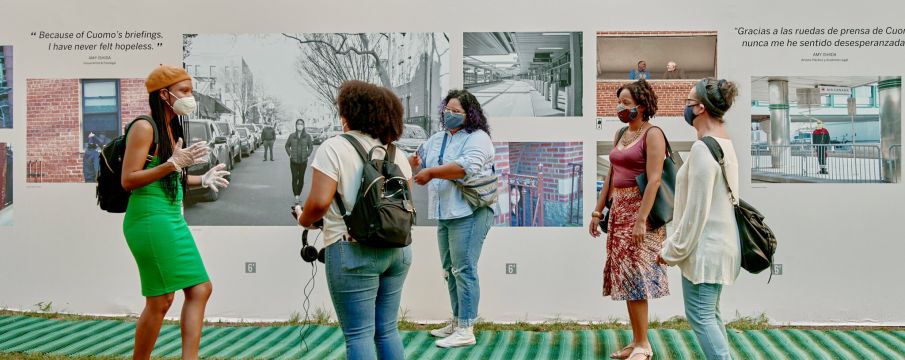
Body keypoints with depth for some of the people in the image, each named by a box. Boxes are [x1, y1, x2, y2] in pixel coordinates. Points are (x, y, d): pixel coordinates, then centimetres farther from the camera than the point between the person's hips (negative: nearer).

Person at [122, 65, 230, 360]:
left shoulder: (172, 128, 14)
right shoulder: (144, 127, -11)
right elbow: (129, 180, -16)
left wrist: (203, 180, 13)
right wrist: (174, 163, -21)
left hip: (173, 219, 9)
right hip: (150, 218, -9)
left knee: (200, 288, 6)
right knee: (161, 300, -4)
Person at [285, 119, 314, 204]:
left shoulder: (307, 136, 0)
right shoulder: (292, 136, 1)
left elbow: (311, 147, 10)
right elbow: (287, 146, 13)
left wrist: (307, 155, -1)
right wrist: (290, 154, 0)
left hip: (303, 161, 1)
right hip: (293, 161, -1)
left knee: (301, 179, 7)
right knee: (294, 178, -9)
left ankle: (298, 195, 21)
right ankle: (296, 197, -11)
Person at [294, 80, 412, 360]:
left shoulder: (334, 147, -7)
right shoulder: (396, 153, 9)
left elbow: (320, 201, -16)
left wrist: (303, 220, 3)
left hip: (353, 251, -6)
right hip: (397, 249, 6)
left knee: (359, 335, -1)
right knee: (387, 330, 14)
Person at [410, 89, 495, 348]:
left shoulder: (477, 138, -8)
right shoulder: (436, 139, 17)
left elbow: (467, 166, -24)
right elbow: (421, 167, 20)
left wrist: (432, 172, -20)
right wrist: (415, 164, -4)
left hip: (469, 213, -9)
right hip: (444, 215, 9)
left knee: (464, 270, -8)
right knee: (450, 270, 14)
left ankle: (466, 330, -5)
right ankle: (457, 322, 25)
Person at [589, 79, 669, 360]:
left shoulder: (652, 134, -10)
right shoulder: (621, 135, 15)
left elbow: (654, 180, -18)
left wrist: (641, 220, -24)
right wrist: (598, 211, 16)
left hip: (639, 210, -8)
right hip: (618, 209, 8)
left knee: (633, 275, -6)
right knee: (625, 275, 9)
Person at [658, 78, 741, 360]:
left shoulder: (702, 148, -20)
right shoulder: (725, 143, 9)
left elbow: (696, 209, -21)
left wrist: (672, 249, -11)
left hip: (705, 245, -10)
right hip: (721, 241, 10)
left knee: (700, 316, -2)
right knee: (710, 313, 17)